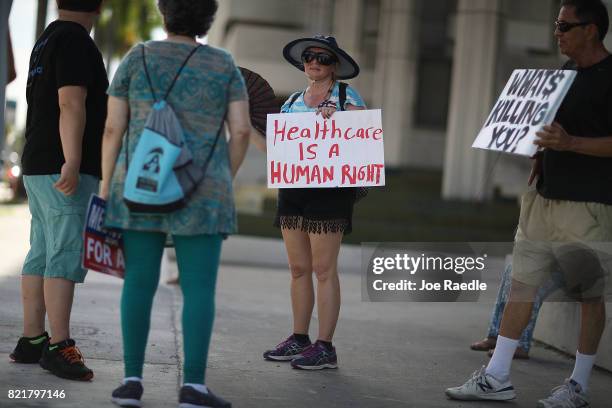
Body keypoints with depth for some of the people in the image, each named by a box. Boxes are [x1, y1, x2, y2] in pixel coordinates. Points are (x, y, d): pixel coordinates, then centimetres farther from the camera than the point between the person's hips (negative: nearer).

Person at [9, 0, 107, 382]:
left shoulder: (47, 40, 19)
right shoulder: (75, 40, -11)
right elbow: (71, 104, -20)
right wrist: (73, 162, -27)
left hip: (39, 167, 10)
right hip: (66, 170, -10)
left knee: (41, 254, 9)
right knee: (66, 256, -12)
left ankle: (32, 341, 11)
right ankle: (59, 346, -15)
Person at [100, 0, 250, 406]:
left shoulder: (137, 58, 2)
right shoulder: (224, 64, 3)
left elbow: (113, 128, 0)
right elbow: (242, 130, -3)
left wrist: (105, 190, 6)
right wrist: (225, 181, 9)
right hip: (200, 191, -1)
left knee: (139, 283, 7)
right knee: (200, 288, -1)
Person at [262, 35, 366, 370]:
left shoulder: (347, 97, 2)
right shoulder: (293, 102, 17)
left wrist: (337, 118, -20)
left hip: (329, 189, -6)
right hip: (292, 188, 6)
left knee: (323, 269, -6)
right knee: (298, 268, 9)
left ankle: (325, 347, -3)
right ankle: (299, 339, 17)